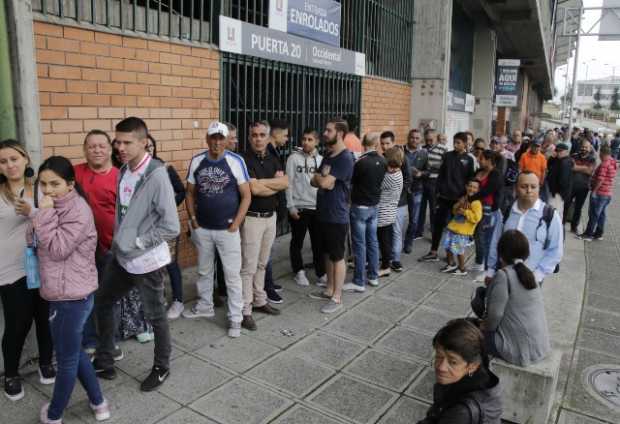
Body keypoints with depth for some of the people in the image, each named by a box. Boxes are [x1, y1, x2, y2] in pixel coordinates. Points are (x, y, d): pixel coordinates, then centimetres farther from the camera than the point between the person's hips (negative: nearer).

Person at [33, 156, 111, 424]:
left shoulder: (78, 210, -18)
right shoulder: (56, 207, 11)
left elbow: (57, 249, -19)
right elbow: (41, 244, 14)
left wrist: (45, 213, -20)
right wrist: (42, 214, -4)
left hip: (72, 296, -10)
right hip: (62, 294, 10)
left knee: (67, 358, 10)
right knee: (73, 352, 21)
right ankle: (97, 402, 35)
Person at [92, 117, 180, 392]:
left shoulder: (156, 176, -21)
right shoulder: (123, 172, 3)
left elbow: (171, 227, -23)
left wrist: (138, 243, -16)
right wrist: (118, 240, 5)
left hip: (146, 261, -8)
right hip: (121, 256, 8)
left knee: (155, 316, 9)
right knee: (101, 303, 20)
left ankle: (161, 368, 32)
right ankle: (104, 363, 38)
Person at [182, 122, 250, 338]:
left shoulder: (236, 161, -8)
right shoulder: (196, 161, 2)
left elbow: (246, 195, -6)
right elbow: (190, 193, 11)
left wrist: (236, 224, -10)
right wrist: (193, 219, 2)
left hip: (227, 229, -3)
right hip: (202, 229, 4)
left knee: (232, 274, 3)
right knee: (204, 271, 19)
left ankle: (235, 318, 14)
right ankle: (205, 306, 39)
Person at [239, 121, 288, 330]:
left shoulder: (273, 159, 9)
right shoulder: (245, 160, -12)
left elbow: (285, 182, -5)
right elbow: (254, 189, -21)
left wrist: (262, 182, -15)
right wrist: (275, 185, -8)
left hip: (271, 216, 7)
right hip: (252, 218, -6)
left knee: (262, 263, 17)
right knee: (249, 266, -3)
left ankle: (260, 301, 29)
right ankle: (245, 311, 5)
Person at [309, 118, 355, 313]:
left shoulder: (345, 158, -18)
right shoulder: (328, 155, 12)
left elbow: (324, 182, -23)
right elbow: (314, 181, 10)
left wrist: (319, 177, -1)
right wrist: (322, 178, -12)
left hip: (337, 216, -9)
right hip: (324, 214, 9)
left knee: (338, 257, 1)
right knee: (328, 254, 18)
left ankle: (337, 298, 12)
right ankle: (329, 290, 31)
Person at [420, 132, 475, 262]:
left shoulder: (469, 160, 0)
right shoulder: (447, 156, 5)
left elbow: (470, 180, -1)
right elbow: (441, 174, 7)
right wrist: (438, 190, 0)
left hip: (458, 198, -2)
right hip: (444, 196, 2)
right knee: (438, 223, 3)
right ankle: (433, 253, 11)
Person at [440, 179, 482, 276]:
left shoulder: (476, 203, -15)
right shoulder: (463, 199, 11)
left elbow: (476, 218, -24)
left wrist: (464, 212, -20)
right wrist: (459, 204, -1)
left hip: (463, 231, -8)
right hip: (453, 227, 8)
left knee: (458, 250, -4)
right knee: (447, 247, 16)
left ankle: (462, 269, 17)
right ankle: (451, 264, 37)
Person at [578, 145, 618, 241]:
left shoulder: (604, 164, -18)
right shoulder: (614, 163, 10)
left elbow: (600, 179, -22)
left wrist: (594, 191, -16)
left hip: (600, 193, -9)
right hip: (608, 193, 9)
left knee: (594, 214, -2)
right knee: (602, 214, 14)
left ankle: (588, 234, 4)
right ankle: (598, 234, 20)